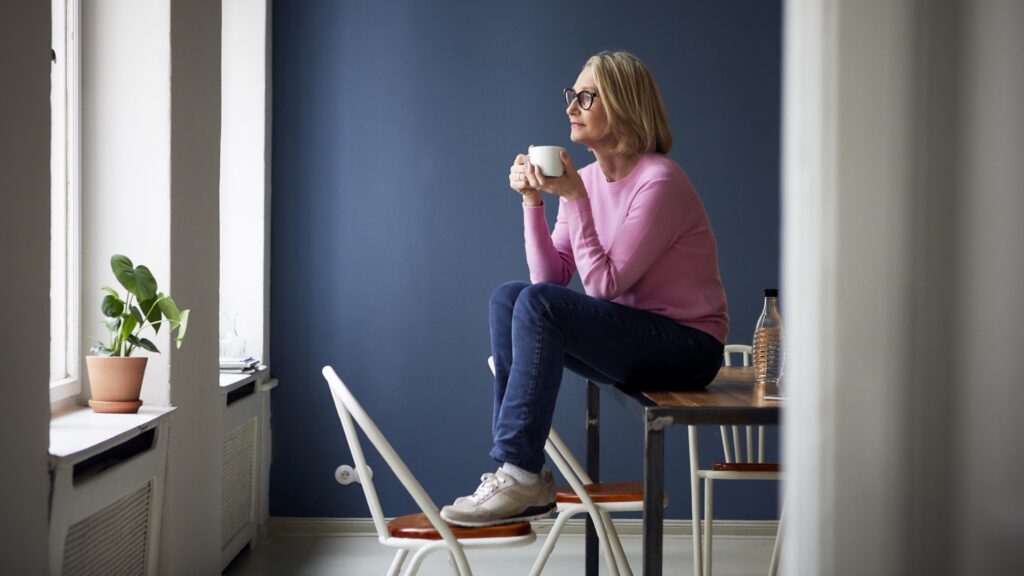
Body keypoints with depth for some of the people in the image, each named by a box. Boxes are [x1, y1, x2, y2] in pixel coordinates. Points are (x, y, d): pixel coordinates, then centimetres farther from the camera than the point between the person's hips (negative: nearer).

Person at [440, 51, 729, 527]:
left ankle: (520, 475, -22)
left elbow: (604, 284, -19)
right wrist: (533, 201, -7)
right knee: (508, 298, -7)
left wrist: (575, 199, -21)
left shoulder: (659, 183, -17)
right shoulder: (589, 177, 7)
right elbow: (551, 277, 3)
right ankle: (521, 475, -11)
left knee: (538, 304, -25)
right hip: (631, 337, 8)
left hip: (689, 348, -8)